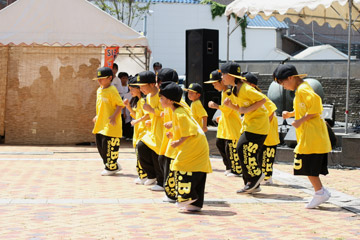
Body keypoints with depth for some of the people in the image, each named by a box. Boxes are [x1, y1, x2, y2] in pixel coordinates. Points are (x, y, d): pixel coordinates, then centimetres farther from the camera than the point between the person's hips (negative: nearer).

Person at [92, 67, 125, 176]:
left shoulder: (112, 90, -15)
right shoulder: (99, 90, 13)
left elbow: (120, 104, -16)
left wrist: (114, 116, -23)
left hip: (111, 125, -9)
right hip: (100, 124, 10)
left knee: (109, 146, -6)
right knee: (100, 145, 12)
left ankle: (111, 167, 7)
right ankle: (113, 165, 23)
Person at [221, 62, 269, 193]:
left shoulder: (246, 89, -20)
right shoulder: (235, 90, 10)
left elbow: (263, 99, -21)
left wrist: (248, 109, -22)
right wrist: (230, 104, -2)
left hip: (258, 125, -10)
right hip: (249, 125, 10)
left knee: (243, 148, -15)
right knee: (249, 152, 8)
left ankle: (256, 177, 0)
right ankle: (254, 185, 15)